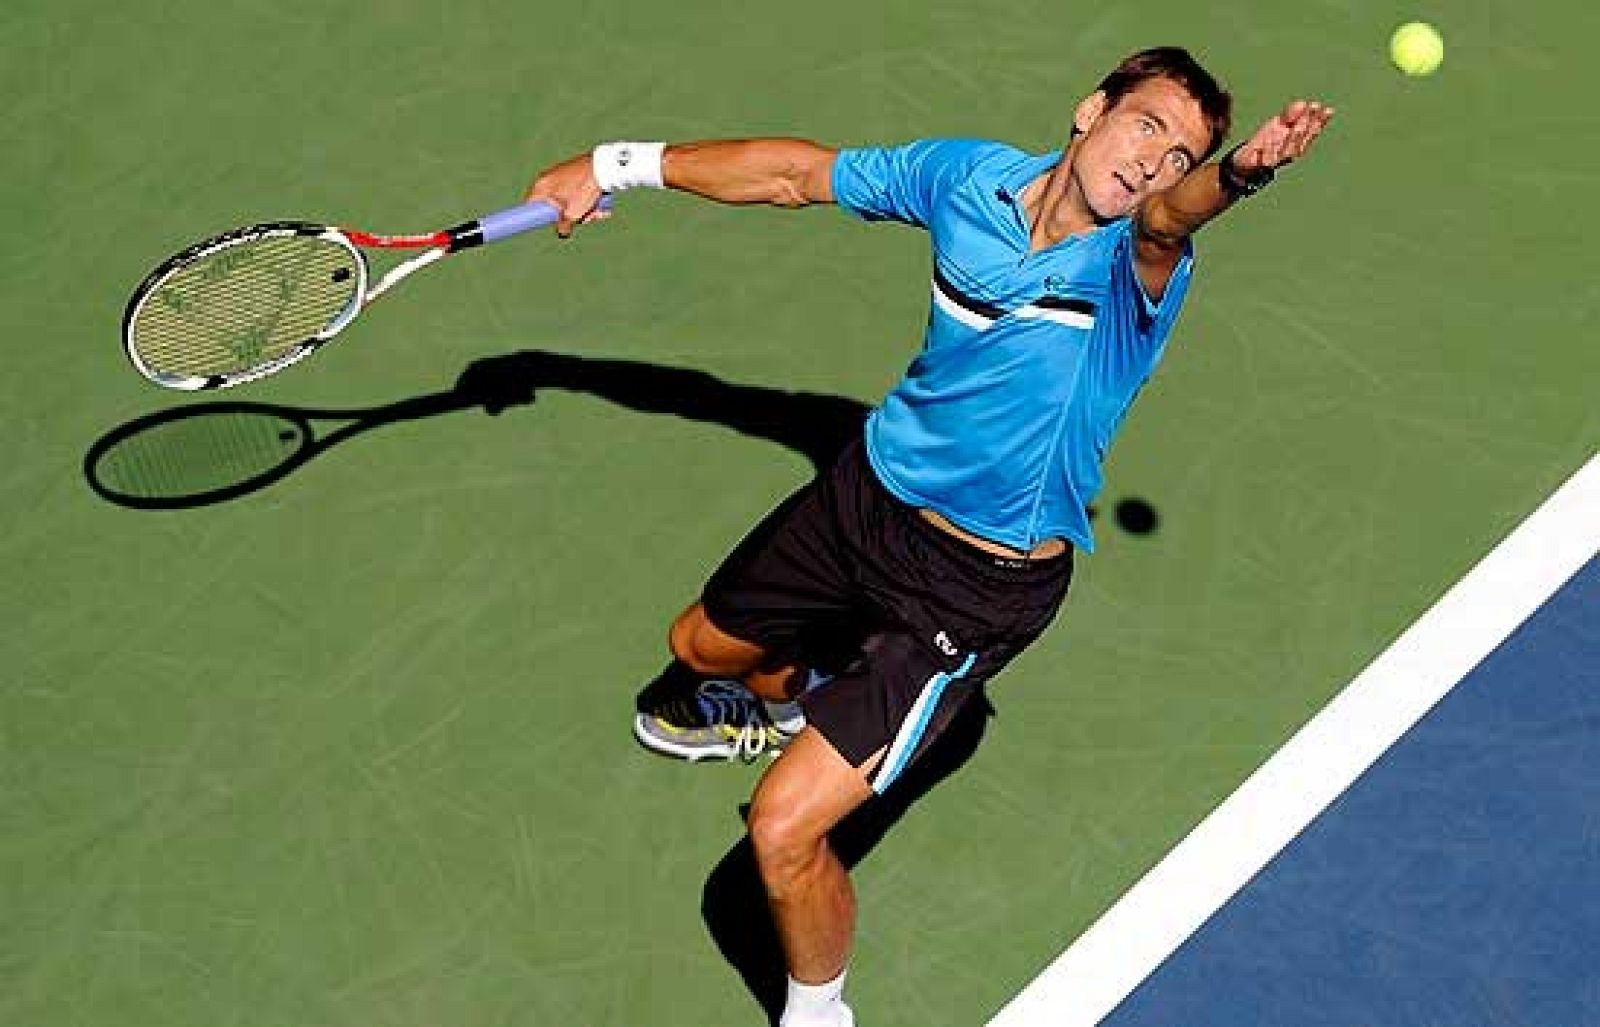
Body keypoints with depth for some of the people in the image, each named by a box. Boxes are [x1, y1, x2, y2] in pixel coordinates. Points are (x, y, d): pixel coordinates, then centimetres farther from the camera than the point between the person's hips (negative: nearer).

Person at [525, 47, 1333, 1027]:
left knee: (783, 831, -14)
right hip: (869, 491, 6)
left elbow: (1167, 214, -47)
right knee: (704, 645, 30)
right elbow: (797, 172, 6)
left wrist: (1239, 172, -71)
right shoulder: (969, 173, -7)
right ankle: (784, 704, 68)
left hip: (974, 587, -6)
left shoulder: (1137, 264, -22)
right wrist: (619, 165, 10)